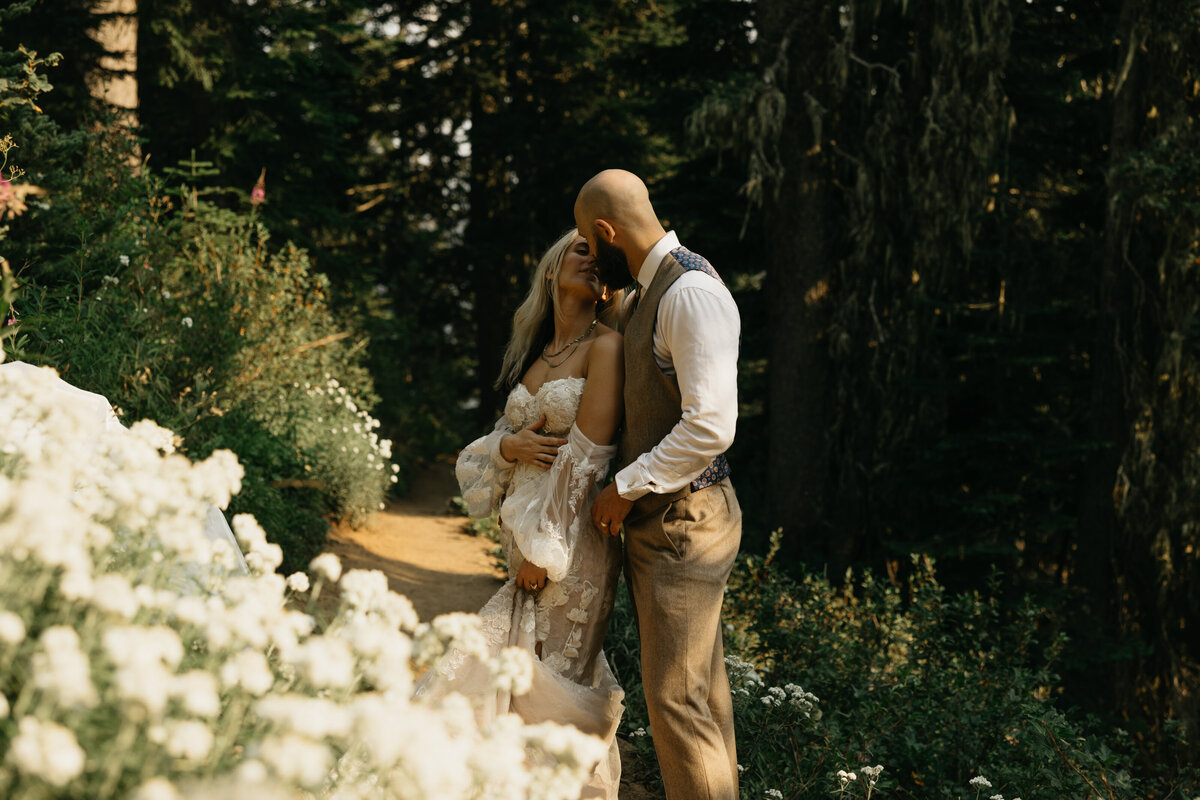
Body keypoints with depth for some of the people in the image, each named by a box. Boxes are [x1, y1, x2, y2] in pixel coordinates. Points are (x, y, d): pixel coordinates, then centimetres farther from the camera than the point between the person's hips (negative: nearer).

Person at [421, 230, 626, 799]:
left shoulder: (604, 346, -7)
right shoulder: (535, 353, 15)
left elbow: (588, 457, -14)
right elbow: (497, 440, 18)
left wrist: (546, 548, -15)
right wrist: (509, 445, -7)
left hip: (574, 538, -7)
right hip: (525, 537, 7)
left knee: (553, 687, -4)